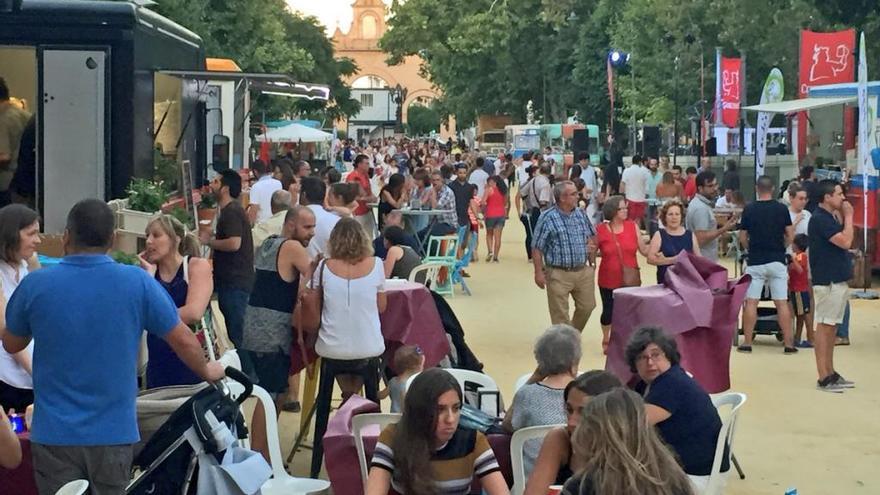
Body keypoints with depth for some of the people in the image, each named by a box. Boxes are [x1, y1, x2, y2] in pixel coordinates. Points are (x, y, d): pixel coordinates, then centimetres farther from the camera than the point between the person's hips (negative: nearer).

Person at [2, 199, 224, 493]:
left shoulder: (35, 285, -8)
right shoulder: (138, 282, -8)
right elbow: (183, 341, 0)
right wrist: (207, 372, 21)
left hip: (55, 433, 0)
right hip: (114, 432, 1)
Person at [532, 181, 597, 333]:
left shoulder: (581, 214, 5)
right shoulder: (547, 218, -11)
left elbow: (592, 236, 18)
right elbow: (536, 248, -9)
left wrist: (592, 262, 12)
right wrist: (539, 273, -12)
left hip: (583, 271, 5)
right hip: (559, 274, -5)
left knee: (587, 306, 13)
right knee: (560, 314, 3)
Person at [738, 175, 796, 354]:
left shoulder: (749, 209, -2)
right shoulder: (781, 209, -1)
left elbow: (743, 238, 1)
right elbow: (790, 236, 1)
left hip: (755, 262, -1)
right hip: (777, 261, 1)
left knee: (751, 302, 3)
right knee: (782, 303, 3)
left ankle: (747, 342, 2)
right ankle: (788, 343, 2)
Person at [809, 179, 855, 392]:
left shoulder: (829, 218, 15)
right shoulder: (820, 219, -16)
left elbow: (845, 241, 15)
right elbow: (845, 242, -20)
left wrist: (845, 217, 9)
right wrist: (848, 216, -9)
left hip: (837, 279, 10)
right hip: (827, 281, -10)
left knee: (831, 327, 13)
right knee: (824, 327, -6)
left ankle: (830, 373, 19)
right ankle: (823, 378, -4)